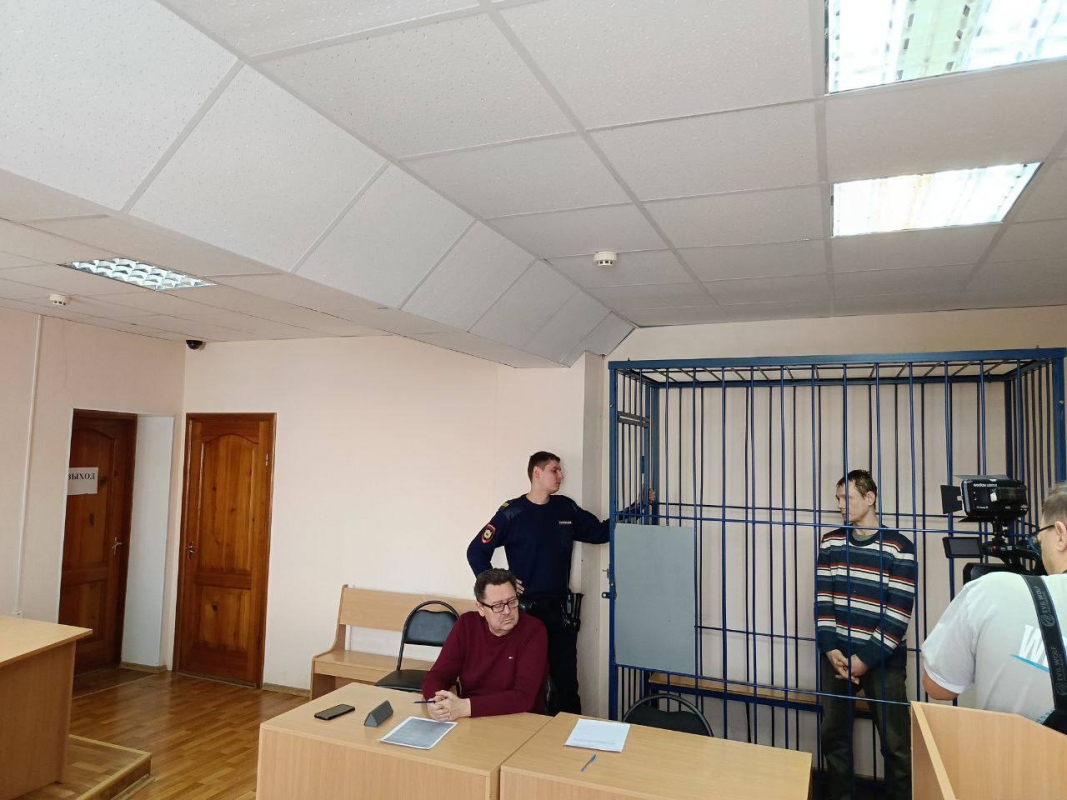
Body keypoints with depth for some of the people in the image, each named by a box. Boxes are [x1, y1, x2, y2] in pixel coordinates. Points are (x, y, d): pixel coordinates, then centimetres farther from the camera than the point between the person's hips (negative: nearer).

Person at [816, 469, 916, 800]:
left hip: (882, 660, -4)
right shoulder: (829, 543, 4)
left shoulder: (899, 548, -8)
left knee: (895, 741, 4)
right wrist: (831, 650, -7)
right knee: (833, 735, 13)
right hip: (835, 657, 4)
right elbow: (822, 600, 3)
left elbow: (898, 613, -10)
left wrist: (865, 659, -12)